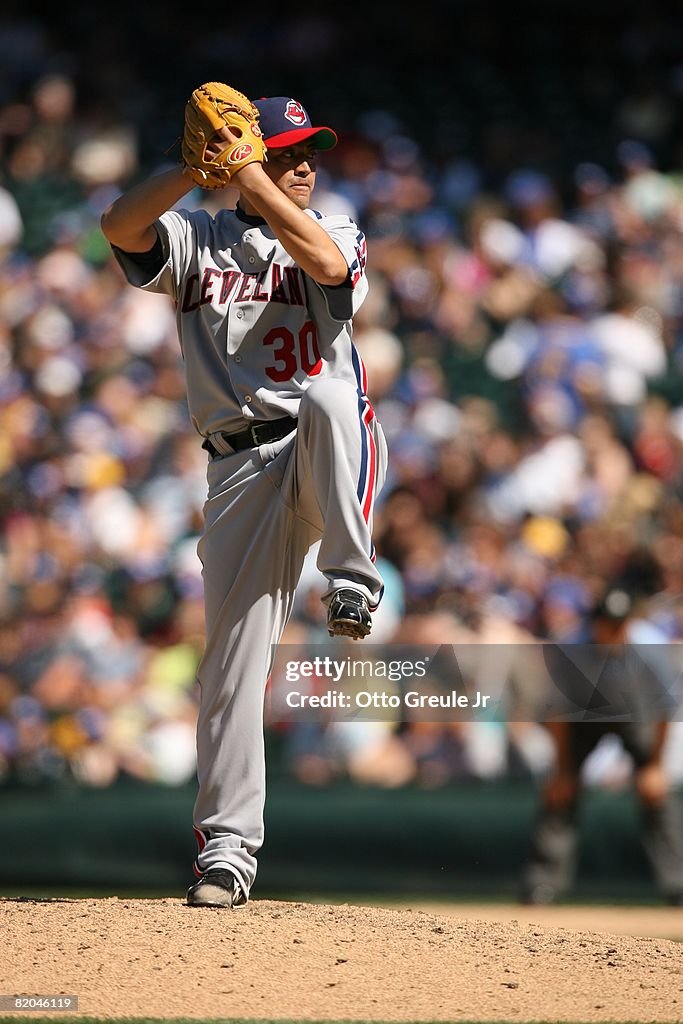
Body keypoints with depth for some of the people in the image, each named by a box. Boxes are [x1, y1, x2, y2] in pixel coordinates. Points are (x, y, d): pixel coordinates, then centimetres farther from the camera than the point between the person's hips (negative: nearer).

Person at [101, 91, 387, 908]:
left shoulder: (331, 231, 15)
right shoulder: (195, 240, 15)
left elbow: (328, 265, -10)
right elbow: (121, 224, -5)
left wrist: (255, 181, -11)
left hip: (334, 454, -1)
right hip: (243, 464, 1)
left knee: (327, 397, -38)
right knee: (234, 647, -5)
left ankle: (352, 582, -29)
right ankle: (227, 848, 0)